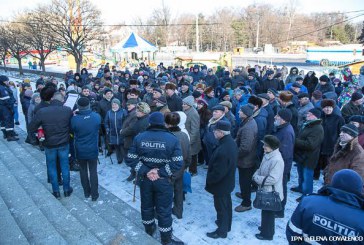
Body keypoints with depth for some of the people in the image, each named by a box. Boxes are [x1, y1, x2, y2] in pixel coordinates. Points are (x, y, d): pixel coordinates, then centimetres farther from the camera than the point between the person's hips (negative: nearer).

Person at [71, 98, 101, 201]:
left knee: (83, 170, 17)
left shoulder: (74, 119, -21)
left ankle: (86, 193, 30)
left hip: (80, 150, 0)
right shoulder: (97, 116, -16)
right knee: (93, 171, 11)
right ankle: (94, 194, 17)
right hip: (93, 149, 1)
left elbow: (72, 131, -1)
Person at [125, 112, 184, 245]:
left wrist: (145, 172, -9)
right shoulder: (172, 139, -13)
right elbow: (178, 163, -18)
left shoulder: (139, 137, -6)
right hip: (163, 181, -2)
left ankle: (149, 230, 46)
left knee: (147, 206, 24)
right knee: (164, 210, 12)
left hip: (145, 179, 3)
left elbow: (130, 159, -8)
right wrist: (161, 173, -14)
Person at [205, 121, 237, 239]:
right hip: (227, 181, 9)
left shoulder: (223, 150, -37)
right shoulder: (231, 142, -5)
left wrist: (208, 180, -12)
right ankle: (226, 224, 46)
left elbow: (218, 172, -30)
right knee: (226, 204, 26)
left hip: (220, 184, -9)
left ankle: (222, 231, 30)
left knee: (221, 207, 10)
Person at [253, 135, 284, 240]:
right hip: (266, 191, 9)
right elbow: (261, 169, 12)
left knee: (268, 213, 11)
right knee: (265, 211, 27)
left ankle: (267, 234, 30)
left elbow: (272, 179, -32)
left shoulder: (277, 160, -31)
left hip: (271, 193, -9)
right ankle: (265, 227, 47)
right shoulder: (267, 155, 0)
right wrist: (255, 175, -8)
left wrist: (257, 178, -22)